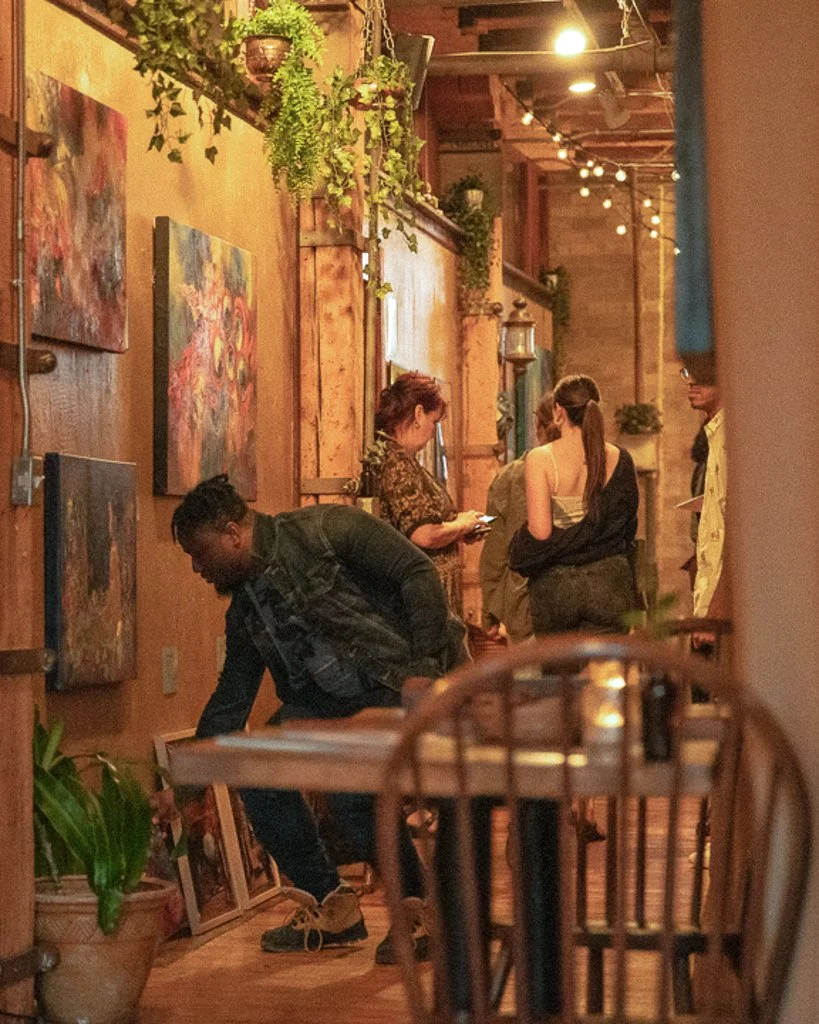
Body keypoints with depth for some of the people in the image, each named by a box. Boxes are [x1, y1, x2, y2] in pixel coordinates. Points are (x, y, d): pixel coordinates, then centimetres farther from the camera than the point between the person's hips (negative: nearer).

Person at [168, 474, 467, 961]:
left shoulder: (324, 530, -13)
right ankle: (331, 907, 6)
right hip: (339, 697, 8)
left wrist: (426, 670, -22)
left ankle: (420, 910, -6)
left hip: (420, 672, -8)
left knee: (351, 782, -27)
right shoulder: (245, 611, 10)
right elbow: (229, 704, 15)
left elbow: (419, 574, -16)